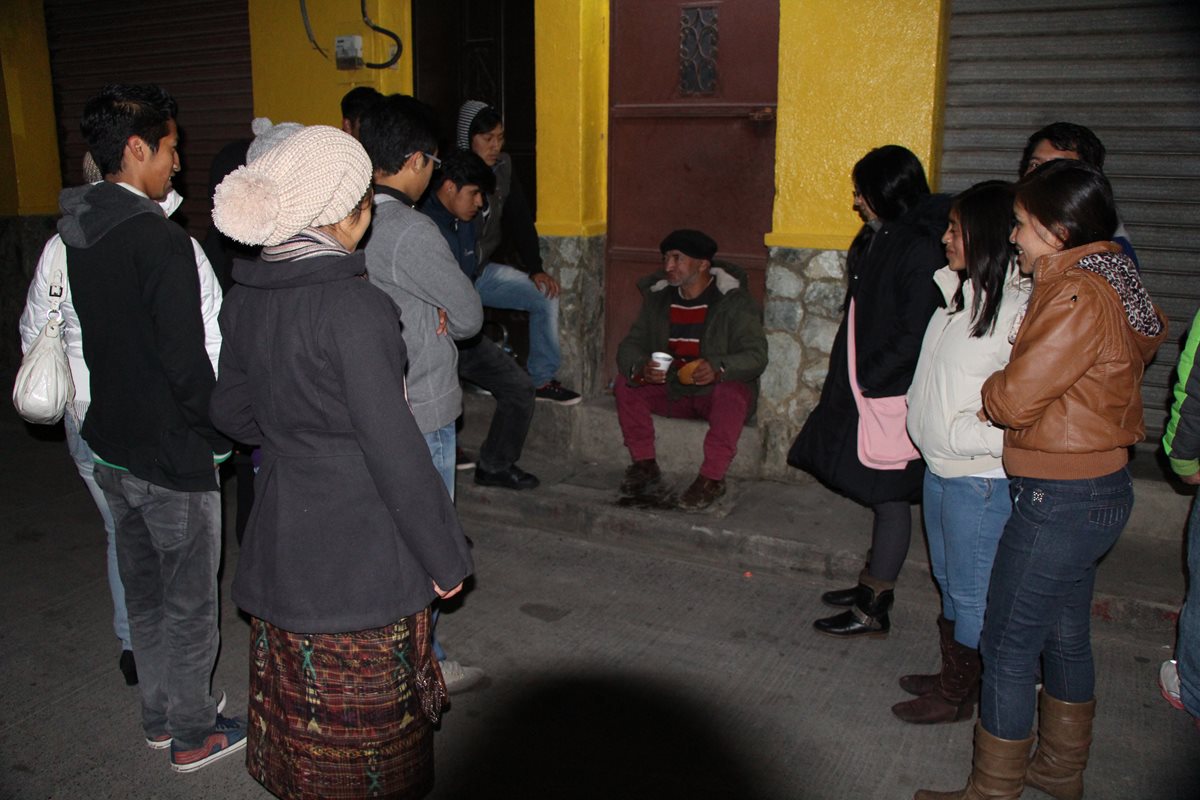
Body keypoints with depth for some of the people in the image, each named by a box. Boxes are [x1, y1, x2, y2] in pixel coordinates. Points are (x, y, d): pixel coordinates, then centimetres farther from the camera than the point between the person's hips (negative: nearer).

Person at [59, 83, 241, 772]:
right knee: (191, 604, 8)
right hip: (173, 457, -8)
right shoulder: (160, 239, -21)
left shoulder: (73, 236, 5)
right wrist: (230, 437, -10)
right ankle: (192, 734, 23)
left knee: (146, 593, 21)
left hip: (112, 448, 8)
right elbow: (187, 364, -23)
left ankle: (160, 715, 37)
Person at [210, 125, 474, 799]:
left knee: (301, 705, 24)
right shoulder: (355, 306, -23)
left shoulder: (246, 296, 0)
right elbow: (394, 447, -22)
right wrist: (446, 554, -11)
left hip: (279, 544, 7)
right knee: (366, 723, 12)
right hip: (360, 554, -7)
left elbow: (232, 410, 12)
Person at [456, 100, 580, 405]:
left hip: (482, 271, 7)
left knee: (545, 295, 0)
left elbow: (520, 220, 5)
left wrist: (536, 269, -2)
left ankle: (543, 379, 11)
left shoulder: (502, 167, 1)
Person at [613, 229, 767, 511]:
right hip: (672, 390, 5)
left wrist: (718, 369, -42)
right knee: (625, 385, -16)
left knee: (731, 392, -36)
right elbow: (629, 346, -3)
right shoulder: (658, 297, 1)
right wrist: (640, 368, -28)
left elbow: (756, 355, -21)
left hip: (718, 390, -4)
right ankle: (644, 465, -3)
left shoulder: (734, 300, -14)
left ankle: (711, 479, -24)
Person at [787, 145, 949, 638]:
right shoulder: (880, 238, 11)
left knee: (888, 498, 1)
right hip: (864, 388, 9)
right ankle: (874, 584, 31)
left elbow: (913, 337, -21)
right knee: (882, 496, 18)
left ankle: (873, 612, 12)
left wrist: (867, 381, -15)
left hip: (891, 396, -9)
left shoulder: (920, 249, -18)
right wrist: (848, 377, 11)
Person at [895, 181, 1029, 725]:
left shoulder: (1019, 309, -20)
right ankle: (949, 675, 40)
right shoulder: (955, 291, 4)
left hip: (980, 477, -8)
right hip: (941, 466, 9)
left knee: (970, 591, 8)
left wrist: (969, 434, -21)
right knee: (948, 579, 22)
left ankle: (958, 697, 26)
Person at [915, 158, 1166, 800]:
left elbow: (1015, 397, -23)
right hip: (1099, 487, 10)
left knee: (1007, 649, 1)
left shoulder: (1079, 294, -21)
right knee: (1065, 635, 22)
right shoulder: (1111, 281, 9)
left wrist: (989, 395, 1)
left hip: (1061, 499, -10)